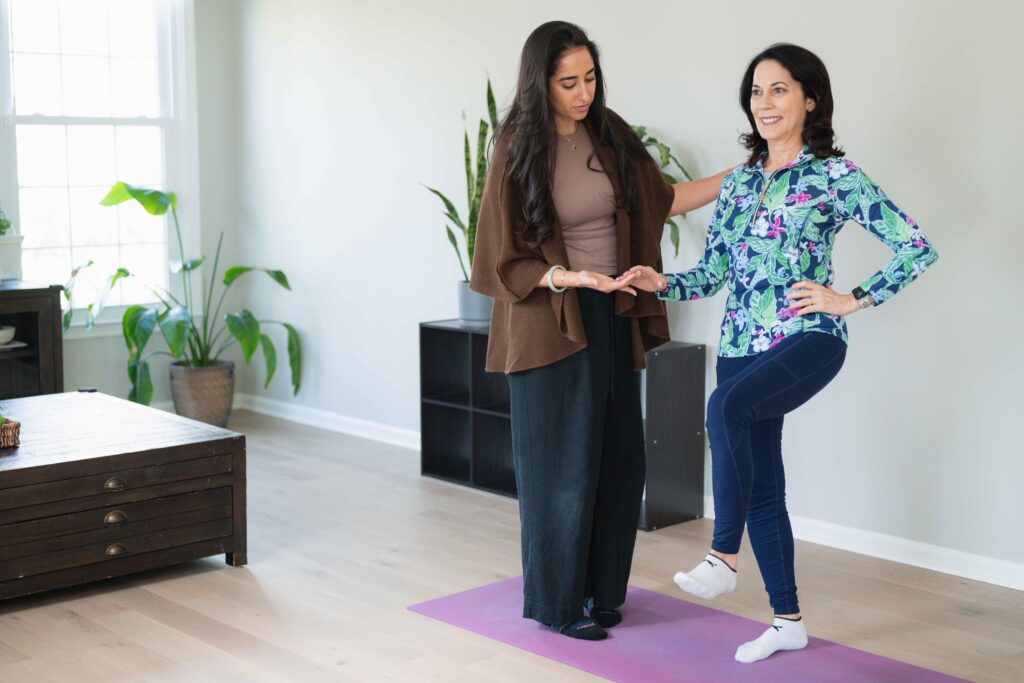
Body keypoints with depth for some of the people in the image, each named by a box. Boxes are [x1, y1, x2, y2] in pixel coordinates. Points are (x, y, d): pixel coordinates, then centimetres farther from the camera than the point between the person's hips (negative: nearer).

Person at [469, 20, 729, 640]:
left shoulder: (608, 133, 3)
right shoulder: (519, 148, -11)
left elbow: (663, 199, 14)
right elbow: (508, 258, -10)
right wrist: (572, 278, -25)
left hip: (613, 320, 5)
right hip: (551, 324, -5)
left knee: (619, 459, 8)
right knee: (563, 464, 1)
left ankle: (601, 588, 24)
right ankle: (557, 603, 16)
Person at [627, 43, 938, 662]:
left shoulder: (836, 176, -4)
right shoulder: (740, 182, 13)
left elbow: (918, 249, -5)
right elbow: (714, 271, 13)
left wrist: (850, 300, -8)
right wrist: (663, 283, -5)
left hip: (809, 337, -6)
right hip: (742, 343, 6)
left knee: (727, 405, -34)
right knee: (762, 486, 8)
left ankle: (724, 556, -21)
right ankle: (788, 623, 21)